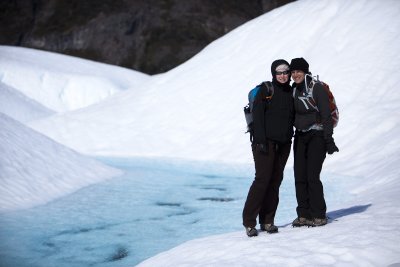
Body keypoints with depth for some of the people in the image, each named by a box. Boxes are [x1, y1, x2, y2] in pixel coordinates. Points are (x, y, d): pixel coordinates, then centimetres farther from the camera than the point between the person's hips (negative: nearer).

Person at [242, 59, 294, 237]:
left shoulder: (290, 92, 12)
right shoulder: (265, 89, -5)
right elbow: (257, 115, -10)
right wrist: (260, 140, -17)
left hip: (283, 143, 6)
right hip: (265, 142, -6)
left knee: (275, 181, 5)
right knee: (263, 179, -12)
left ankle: (267, 221, 11)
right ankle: (249, 222, -6)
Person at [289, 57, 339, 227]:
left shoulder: (317, 88, -10)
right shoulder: (294, 90, 10)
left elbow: (326, 115, -12)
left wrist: (329, 140, -16)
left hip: (317, 136, -7)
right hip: (300, 137, 7)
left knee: (312, 176, -10)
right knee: (300, 177, 2)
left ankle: (319, 216, -1)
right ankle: (304, 215, 9)